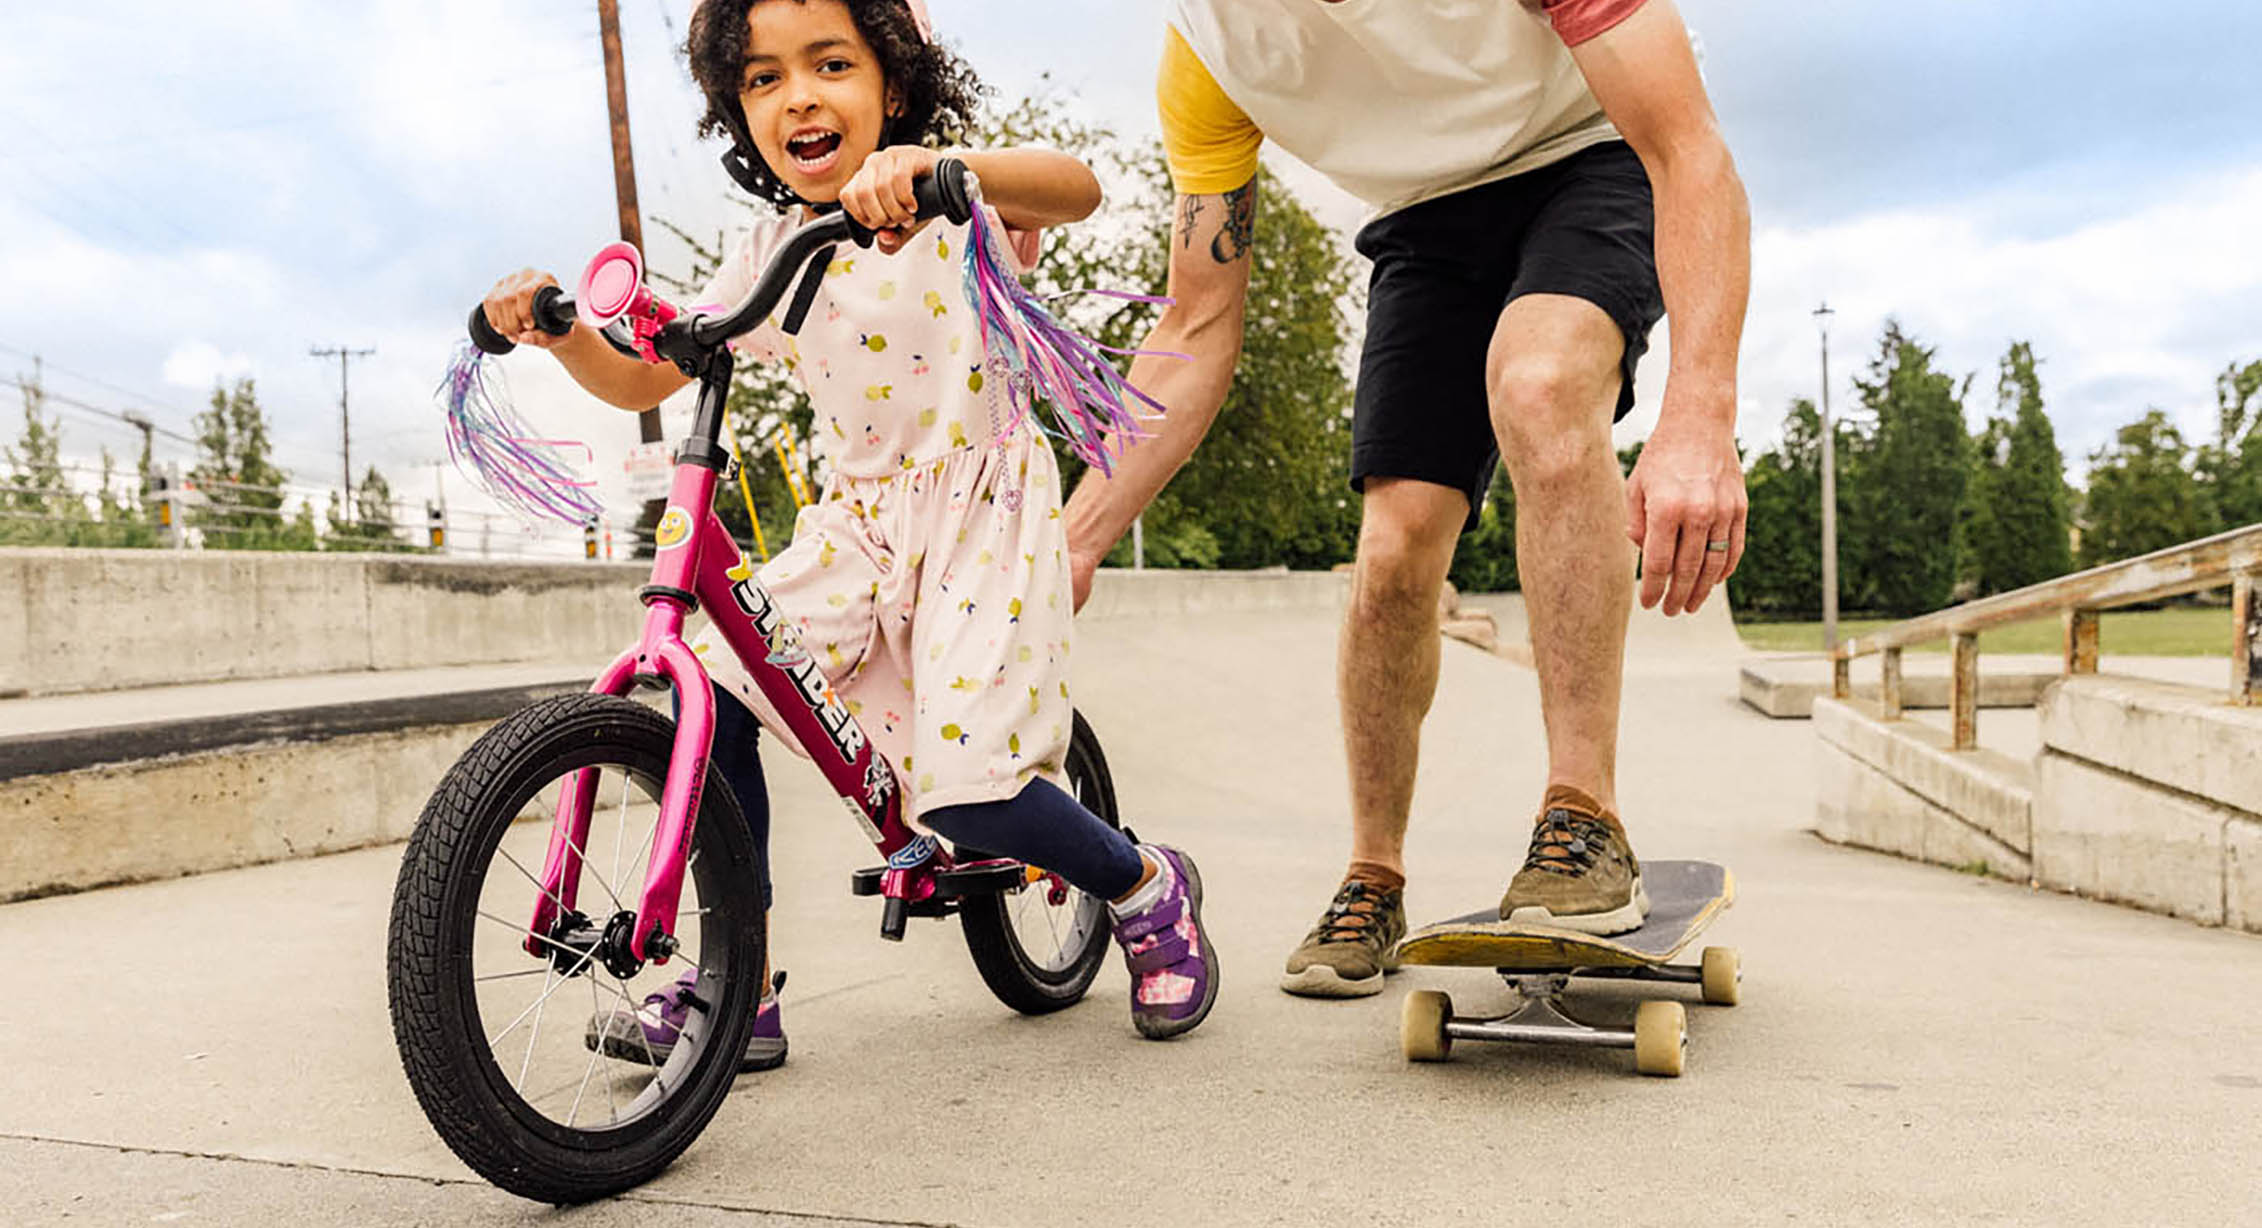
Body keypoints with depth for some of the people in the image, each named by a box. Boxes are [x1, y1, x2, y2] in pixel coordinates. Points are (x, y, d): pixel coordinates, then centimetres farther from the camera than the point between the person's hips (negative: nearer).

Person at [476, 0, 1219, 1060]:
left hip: (980, 509, -5)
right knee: (711, 685, -12)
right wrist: (558, 329, -10)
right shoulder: (765, 260, 5)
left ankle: (1150, 888, 16)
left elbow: (1076, 188, -32)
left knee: (965, 791, -15)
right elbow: (642, 380, 10)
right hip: (857, 523, 6)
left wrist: (938, 165, -50)